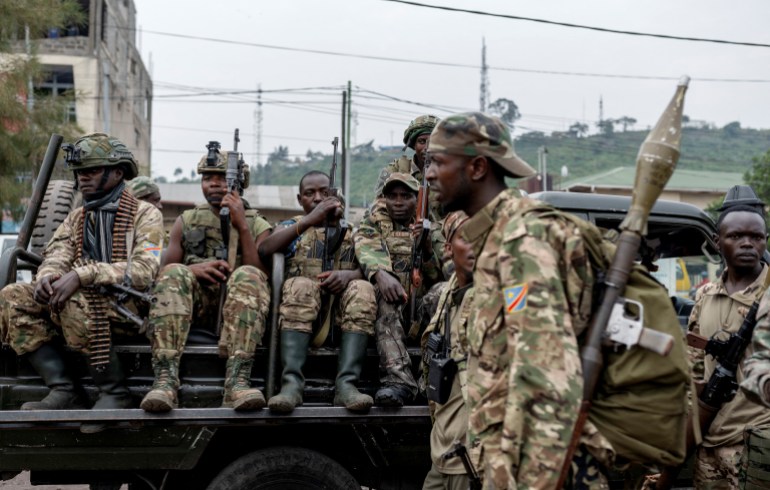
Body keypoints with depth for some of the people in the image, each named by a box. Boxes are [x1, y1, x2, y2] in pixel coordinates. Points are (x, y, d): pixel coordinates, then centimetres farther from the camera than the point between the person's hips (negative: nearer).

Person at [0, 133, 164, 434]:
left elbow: (143, 271, -17)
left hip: (128, 306, -7)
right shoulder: (76, 219, 20)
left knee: (74, 302, -34)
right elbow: (55, 257, 7)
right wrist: (46, 277, -19)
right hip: (85, 300, 7)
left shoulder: (145, 214, -1)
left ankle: (114, 392, -20)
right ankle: (62, 390, -18)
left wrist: (82, 275, -27)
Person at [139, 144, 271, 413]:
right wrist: (193, 269, -11)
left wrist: (241, 227, -9)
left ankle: (237, 381, -49)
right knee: (173, 274, -30)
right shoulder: (186, 221, 20)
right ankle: (165, 380, -44)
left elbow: (262, 274, -2)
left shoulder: (257, 225, 14)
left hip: (236, 305, -1)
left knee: (248, 276, -34)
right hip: (194, 302, 1)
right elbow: (165, 270, 11)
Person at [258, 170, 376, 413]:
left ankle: (346, 384, -41)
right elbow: (264, 250, -3)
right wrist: (309, 220, -10)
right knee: (300, 285, -33)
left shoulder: (351, 232, 24)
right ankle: (292, 383, -45)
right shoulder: (290, 226, 21)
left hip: (343, 310, 1)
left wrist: (349, 274, -17)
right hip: (300, 309, -1)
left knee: (363, 288, -29)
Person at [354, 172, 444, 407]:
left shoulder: (432, 232, 19)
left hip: (421, 308, 1)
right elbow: (366, 253, -9)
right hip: (386, 308, -1)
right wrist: (380, 274, -32)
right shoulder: (372, 224, 15)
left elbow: (440, 279, 7)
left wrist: (427, 249, -13)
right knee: (384, 297, -34)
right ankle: (399, 379, -47)